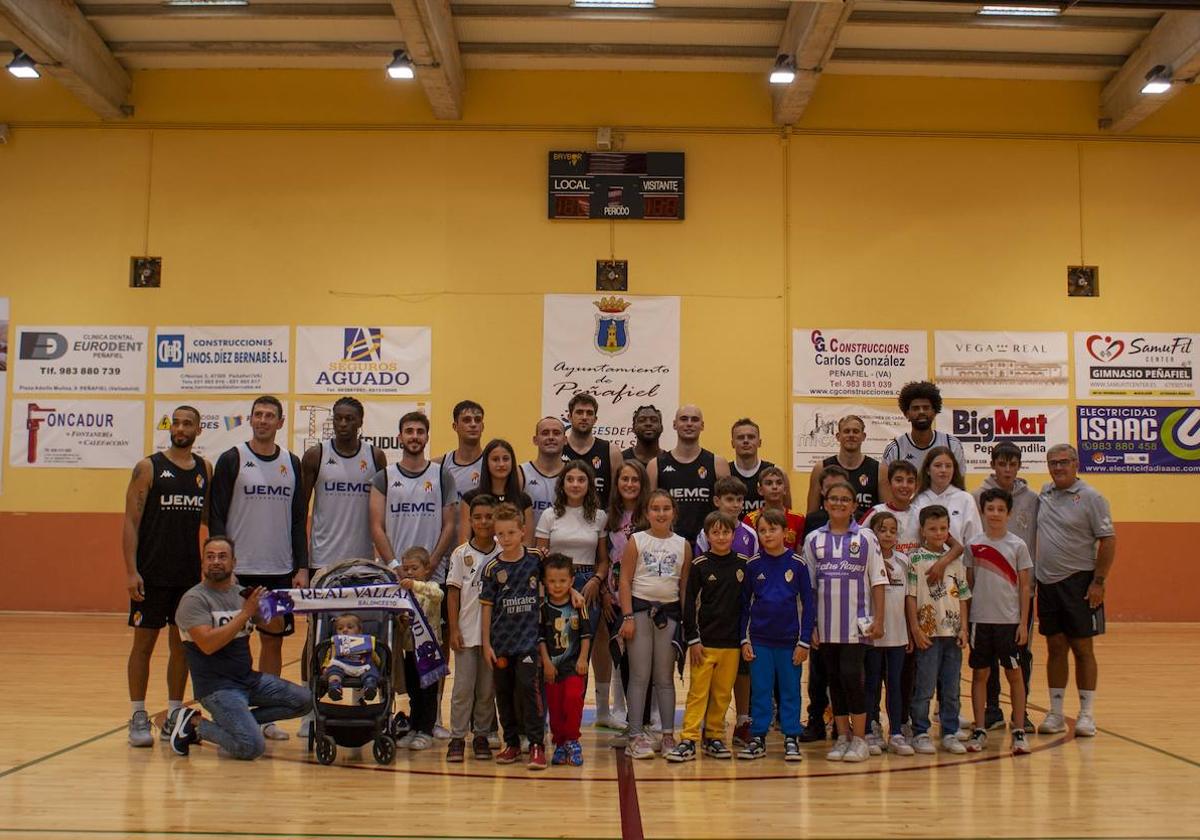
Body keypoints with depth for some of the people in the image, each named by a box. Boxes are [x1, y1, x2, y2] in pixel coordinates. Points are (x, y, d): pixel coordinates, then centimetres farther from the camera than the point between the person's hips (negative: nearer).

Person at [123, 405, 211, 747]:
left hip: (190, 574, 4)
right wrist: (131, 570, -14)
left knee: (182, 644, 8)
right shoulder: (148, 468, -4)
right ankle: (138, 717, 11)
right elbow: (131, 521, -6)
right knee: (143, 642, 2)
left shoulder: (205, 470, 8)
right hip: (151, 574, -4)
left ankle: (174, 716, 17)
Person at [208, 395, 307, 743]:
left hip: (281, 571, 4)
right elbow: (216, 517, -4)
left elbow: (299, 519, 11)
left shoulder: (291, 463, 9)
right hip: (240, 570, -4)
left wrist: (302, 567, 3)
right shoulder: (231, 460, -2)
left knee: (275, 640, 8)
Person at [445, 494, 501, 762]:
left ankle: (482, 736, 18)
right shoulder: (461, 554, 1)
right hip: (467, 631, -1)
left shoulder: (503, 554, 2)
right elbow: (453, 593, 1)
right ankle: (457, 738, 9)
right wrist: (454, 629, -3)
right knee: (463, 686, 1)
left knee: (488, 688, 8)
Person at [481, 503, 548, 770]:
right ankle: (512, 743, 21)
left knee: (529, 687, -12)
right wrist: (486, 643, 0)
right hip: (501, 641, 2)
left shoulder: (535, 559, -1)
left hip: (529, 639, -2)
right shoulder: (492, 568, 0)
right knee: (504, 692, 8)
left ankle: (537, 745, -7)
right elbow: (487, 607, 2)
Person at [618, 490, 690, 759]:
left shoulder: (683, 545, 5)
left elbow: (685, 585, 8)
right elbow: (625, 580, -3)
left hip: (669, 612, 2)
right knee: (640, 676, 1)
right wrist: (628, 616, -10)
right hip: (640, 608, -2)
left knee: (665, 677, 9)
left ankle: (668, 735, 15)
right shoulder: (636, 541, -1)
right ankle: (636, 736, 5)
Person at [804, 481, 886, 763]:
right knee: (834, 679, 7)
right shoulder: (813, 540, 7)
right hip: (825, 624, 3)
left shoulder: (865, 538, 2)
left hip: (856, 623, -2)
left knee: (851, 676, -9)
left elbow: (878, 581, 2)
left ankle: (860, 739, 4)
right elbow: (807, 586, 9)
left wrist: (878, 620, -4)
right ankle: (842, 738, 17)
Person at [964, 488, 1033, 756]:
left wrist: (1024, 623, -4)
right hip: (980, 619, 1)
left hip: (1009, 620, -1)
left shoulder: (1017, 545, -1)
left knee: (1014, 674, 4)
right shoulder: (974, 545, 2)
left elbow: (1024, 586, 1)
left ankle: (1019, 731, 11)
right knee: (979, 673, 6)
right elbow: (968, 584, 7)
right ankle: (979, 731, 13)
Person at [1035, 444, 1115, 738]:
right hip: (1047, 582, 5)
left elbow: (1108, 540, -10)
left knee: (1082, 648, 1)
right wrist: (1032, 576, 13)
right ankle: (1056, 714, 15)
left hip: (1079, 582, -5)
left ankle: (1087, 714, 9)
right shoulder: (1044, 494, 9)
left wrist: (1099, 581, -15)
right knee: (1055, 648, 9)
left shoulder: (1090, 497, -7)